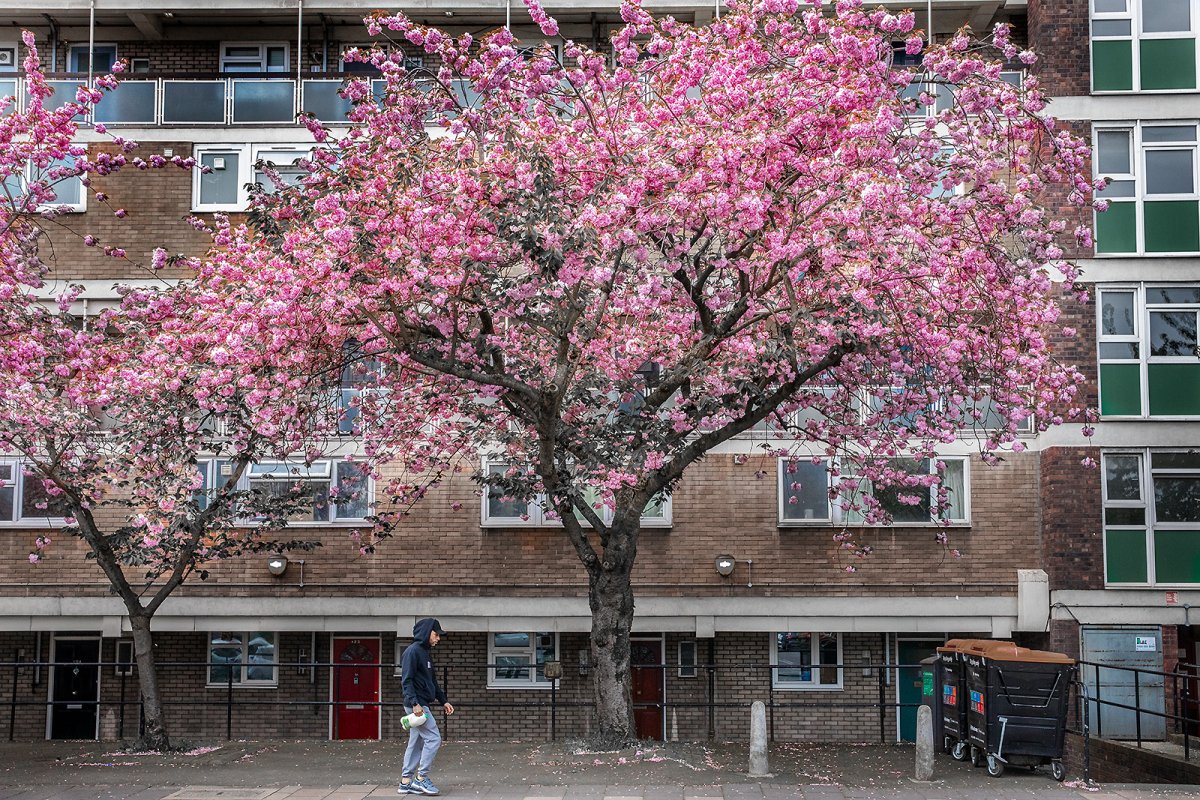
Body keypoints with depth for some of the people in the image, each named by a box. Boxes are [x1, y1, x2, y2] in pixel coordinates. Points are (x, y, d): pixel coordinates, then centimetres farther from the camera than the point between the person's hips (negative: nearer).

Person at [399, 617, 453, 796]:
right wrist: (415, 703, -25)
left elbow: (432, 681, 26)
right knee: (433, 738, -11)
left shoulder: (426, 653, 18)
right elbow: (406, 679, -18)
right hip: (416, 705, -10)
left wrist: (443, 701, 22)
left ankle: (406, 782, 14)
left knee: (416, 743, 10)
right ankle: (421, 778, -5)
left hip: (422, 705, 10)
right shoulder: (413, 651, -11)